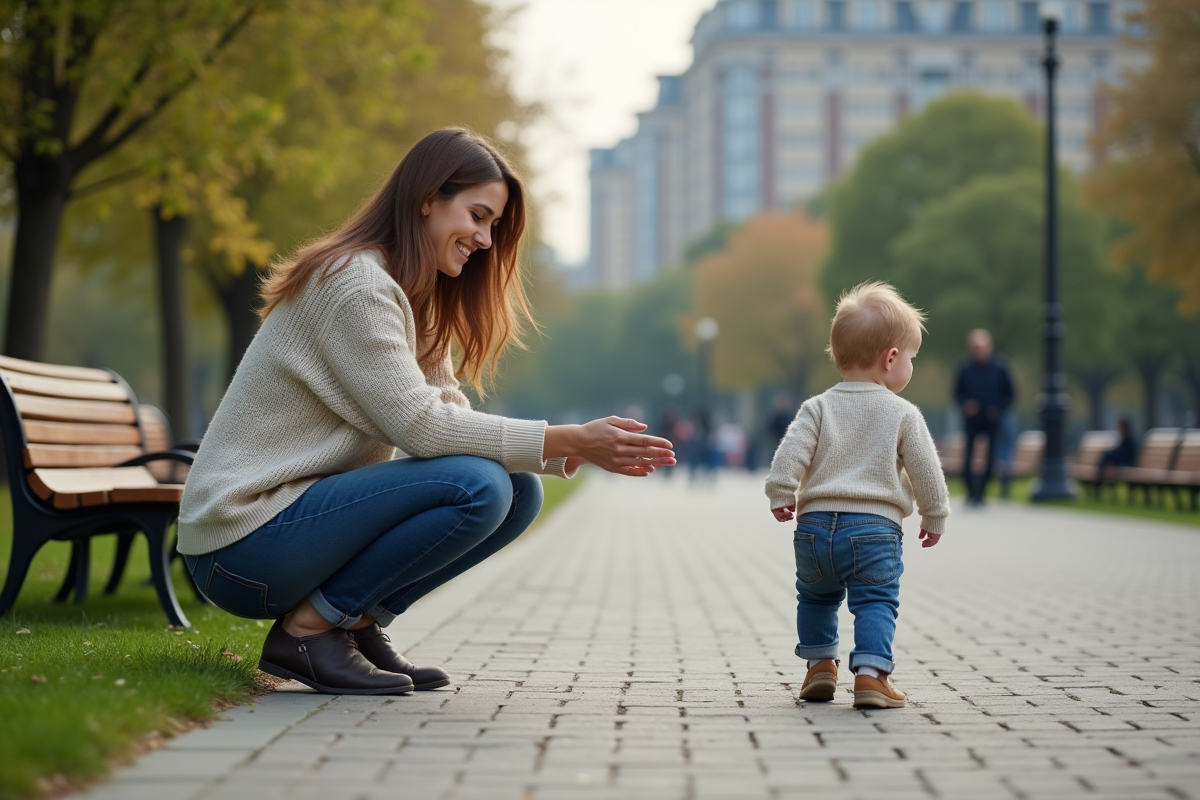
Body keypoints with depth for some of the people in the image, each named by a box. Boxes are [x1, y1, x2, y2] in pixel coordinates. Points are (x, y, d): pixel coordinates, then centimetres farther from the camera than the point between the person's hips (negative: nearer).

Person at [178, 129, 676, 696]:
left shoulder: (412, 300, 16)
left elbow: (453, 419, 8)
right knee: (478, 485, -25)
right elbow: (419, 426, -22)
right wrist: (569, 441, -20)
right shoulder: (353, 280, -16)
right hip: (242, 544, -9)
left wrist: (571, 452, -7)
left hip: (308, 510, 9)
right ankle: (308, 628, -13)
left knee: (519, 491, -1)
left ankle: (356, 623, 3)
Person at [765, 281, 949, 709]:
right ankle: (870, 673, -14)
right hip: (875, 528, -3)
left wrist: (781, 494, 2)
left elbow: (792, 452, -4)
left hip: (816, 525, 3)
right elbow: (925, 470, 4)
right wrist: (935, 518, 15)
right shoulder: (903, 415, 3)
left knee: (816, 595, 23)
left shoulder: (819, 407, 7)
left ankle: (820, 663, 25)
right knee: (875, 601, -1)